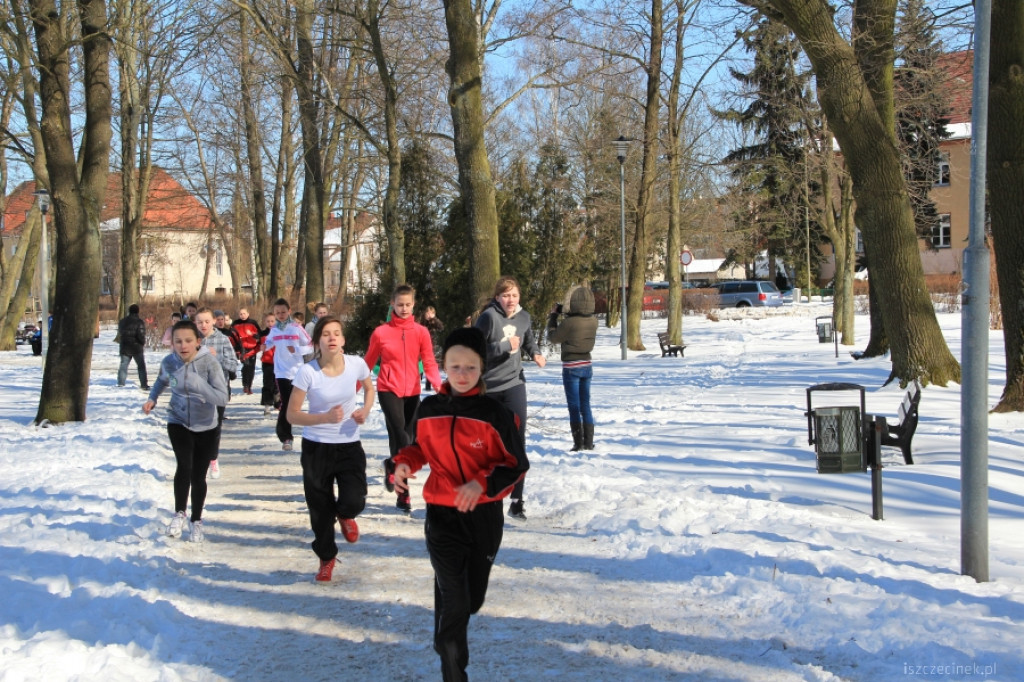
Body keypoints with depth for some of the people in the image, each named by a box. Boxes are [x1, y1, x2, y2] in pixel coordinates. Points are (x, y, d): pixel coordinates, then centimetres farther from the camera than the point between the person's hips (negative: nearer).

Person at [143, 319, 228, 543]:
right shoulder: (168, 362, -11)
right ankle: (179, 513, 2)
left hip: (207, 427, -1)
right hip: (178, 422, 1)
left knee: (198, 475, 6)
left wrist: (197, 383, -40)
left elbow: (222, 398, -29)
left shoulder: (210, 363, -22)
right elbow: (162, 381, 14)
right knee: (185, 466, -21)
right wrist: (152, 399, -3)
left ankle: (196, 520, 29)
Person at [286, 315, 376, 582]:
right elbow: (292, 415, -11)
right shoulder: (307, 372, -16)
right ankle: (326, 558, 35)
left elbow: (369, 388, 14)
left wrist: (365, 410, -6)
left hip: (349, 445, 1)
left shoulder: (356, 364, -10)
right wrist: (325, 417, -25)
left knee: (354, 502, -16)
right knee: (320, 509, 8)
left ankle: (344, 515, 24)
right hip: (316, 447, -1)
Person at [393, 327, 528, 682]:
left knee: (473, 599, 17)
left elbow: (517, 465, -7)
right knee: (455, 602, -8)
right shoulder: (429, 409, -3)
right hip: (442, 514, 0)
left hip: (485, 517, 0)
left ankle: (447, 636, 50)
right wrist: (405, 463, -6)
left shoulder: (496, 415, -12)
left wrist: (482, 483, -23)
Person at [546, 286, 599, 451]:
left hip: (571, 367, -5)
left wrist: (553, 316, 6)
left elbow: (553, 337, -5)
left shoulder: (569, 322, -20)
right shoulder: (593, 321, -3)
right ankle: (589, 442, 14)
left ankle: (578, 443, 0)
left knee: (574, 407, 1)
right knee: (585, 406, 12)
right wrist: (566, 313, 10)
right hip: (587, 366, 5)